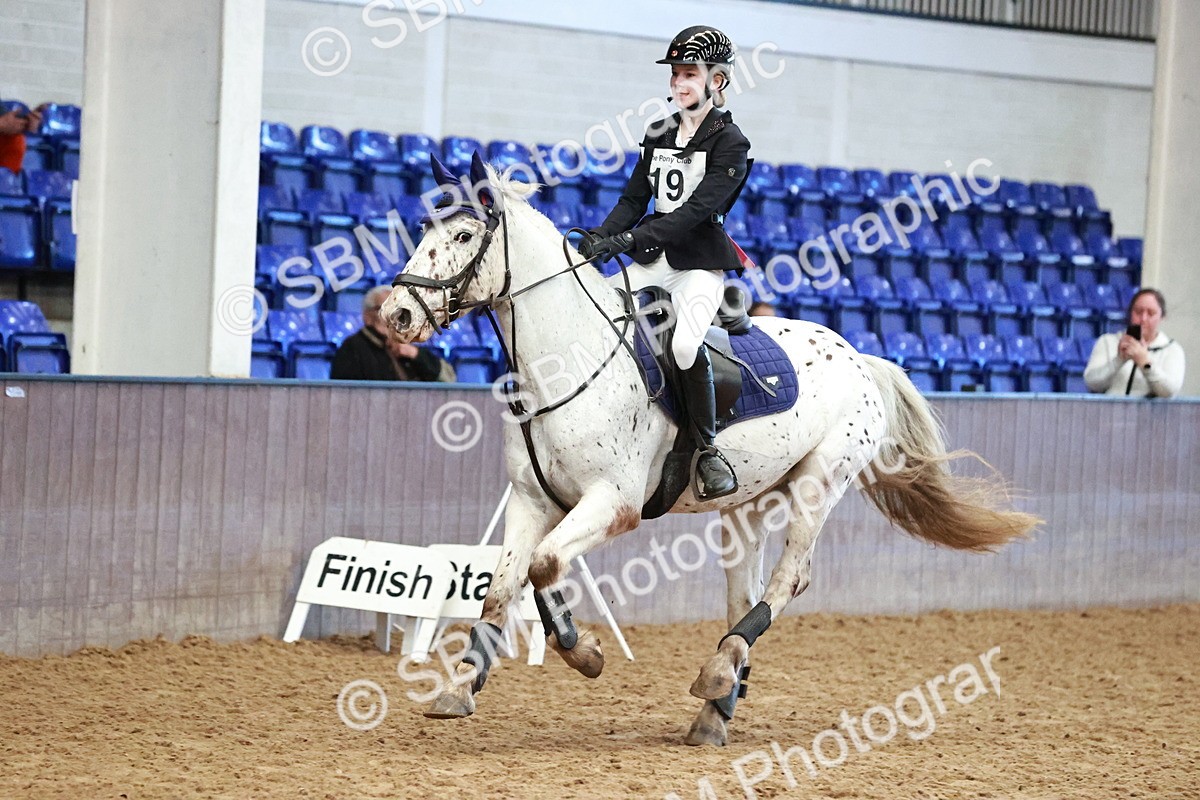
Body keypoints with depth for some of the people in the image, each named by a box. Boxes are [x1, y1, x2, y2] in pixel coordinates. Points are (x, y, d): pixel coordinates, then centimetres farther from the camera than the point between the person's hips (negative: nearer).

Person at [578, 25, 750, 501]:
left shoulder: (729, 143, -7)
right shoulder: (659, 136, 13)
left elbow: (697, 210, -18)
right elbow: (634, 199, 12)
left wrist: (630, 238, -26)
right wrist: (601, 237, -9)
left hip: (700, 263, -7)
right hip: (653, 261, 7)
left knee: (686, 345, -31)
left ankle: (707, 449, -16)